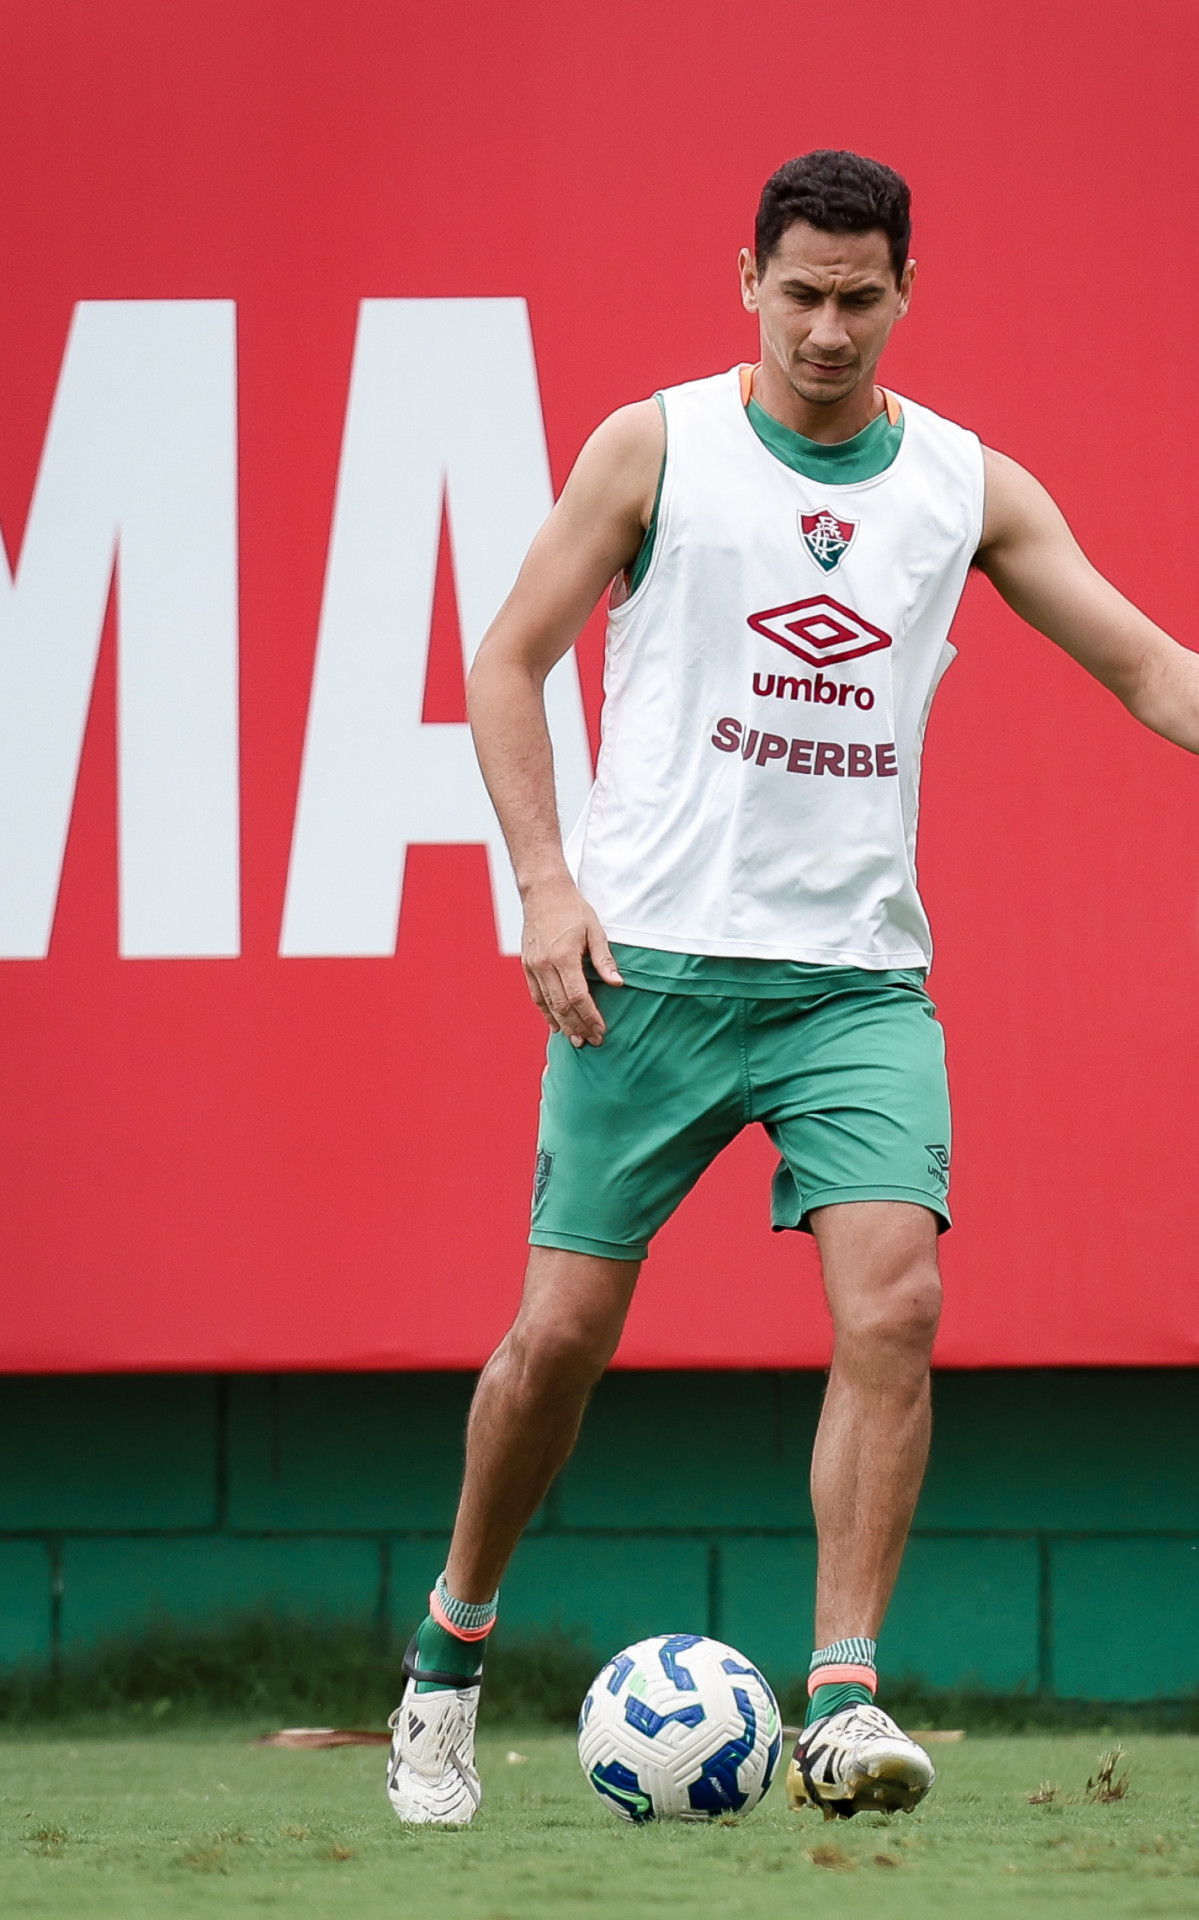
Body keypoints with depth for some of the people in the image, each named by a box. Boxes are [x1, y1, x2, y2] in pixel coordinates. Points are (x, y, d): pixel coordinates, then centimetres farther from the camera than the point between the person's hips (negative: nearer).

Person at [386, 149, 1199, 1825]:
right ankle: (452, 1645, 22)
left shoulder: (970, 487, 7)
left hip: (860, 975, 2)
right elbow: (509, 661, 4)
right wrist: (548, 879, -8)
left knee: (895, 1304, -18)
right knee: (564, 1329, -2)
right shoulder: (655, 448, 1)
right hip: (650, 959, -2)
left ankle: (842, 1702, -16)